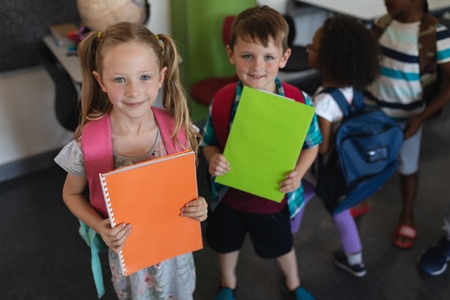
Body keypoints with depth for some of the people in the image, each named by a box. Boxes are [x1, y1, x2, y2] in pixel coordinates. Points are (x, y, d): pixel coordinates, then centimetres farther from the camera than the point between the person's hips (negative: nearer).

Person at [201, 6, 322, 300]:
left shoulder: (299, 102, -22)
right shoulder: (221, 101, -20)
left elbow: (312, 145, -6)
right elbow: (209, 143, -4)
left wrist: (298, 173, -24)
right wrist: (213, 159, -26)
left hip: (273, 198, -1)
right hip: (229, 196, 1)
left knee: (282, 246, 27)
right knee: (227, 244, 27)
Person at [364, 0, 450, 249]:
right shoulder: (382, 23, -5)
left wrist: (421, 117, -22)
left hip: (406, 116, -3)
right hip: (370, 109, 4)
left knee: (407, 168, 15)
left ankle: (406, 217, 40)